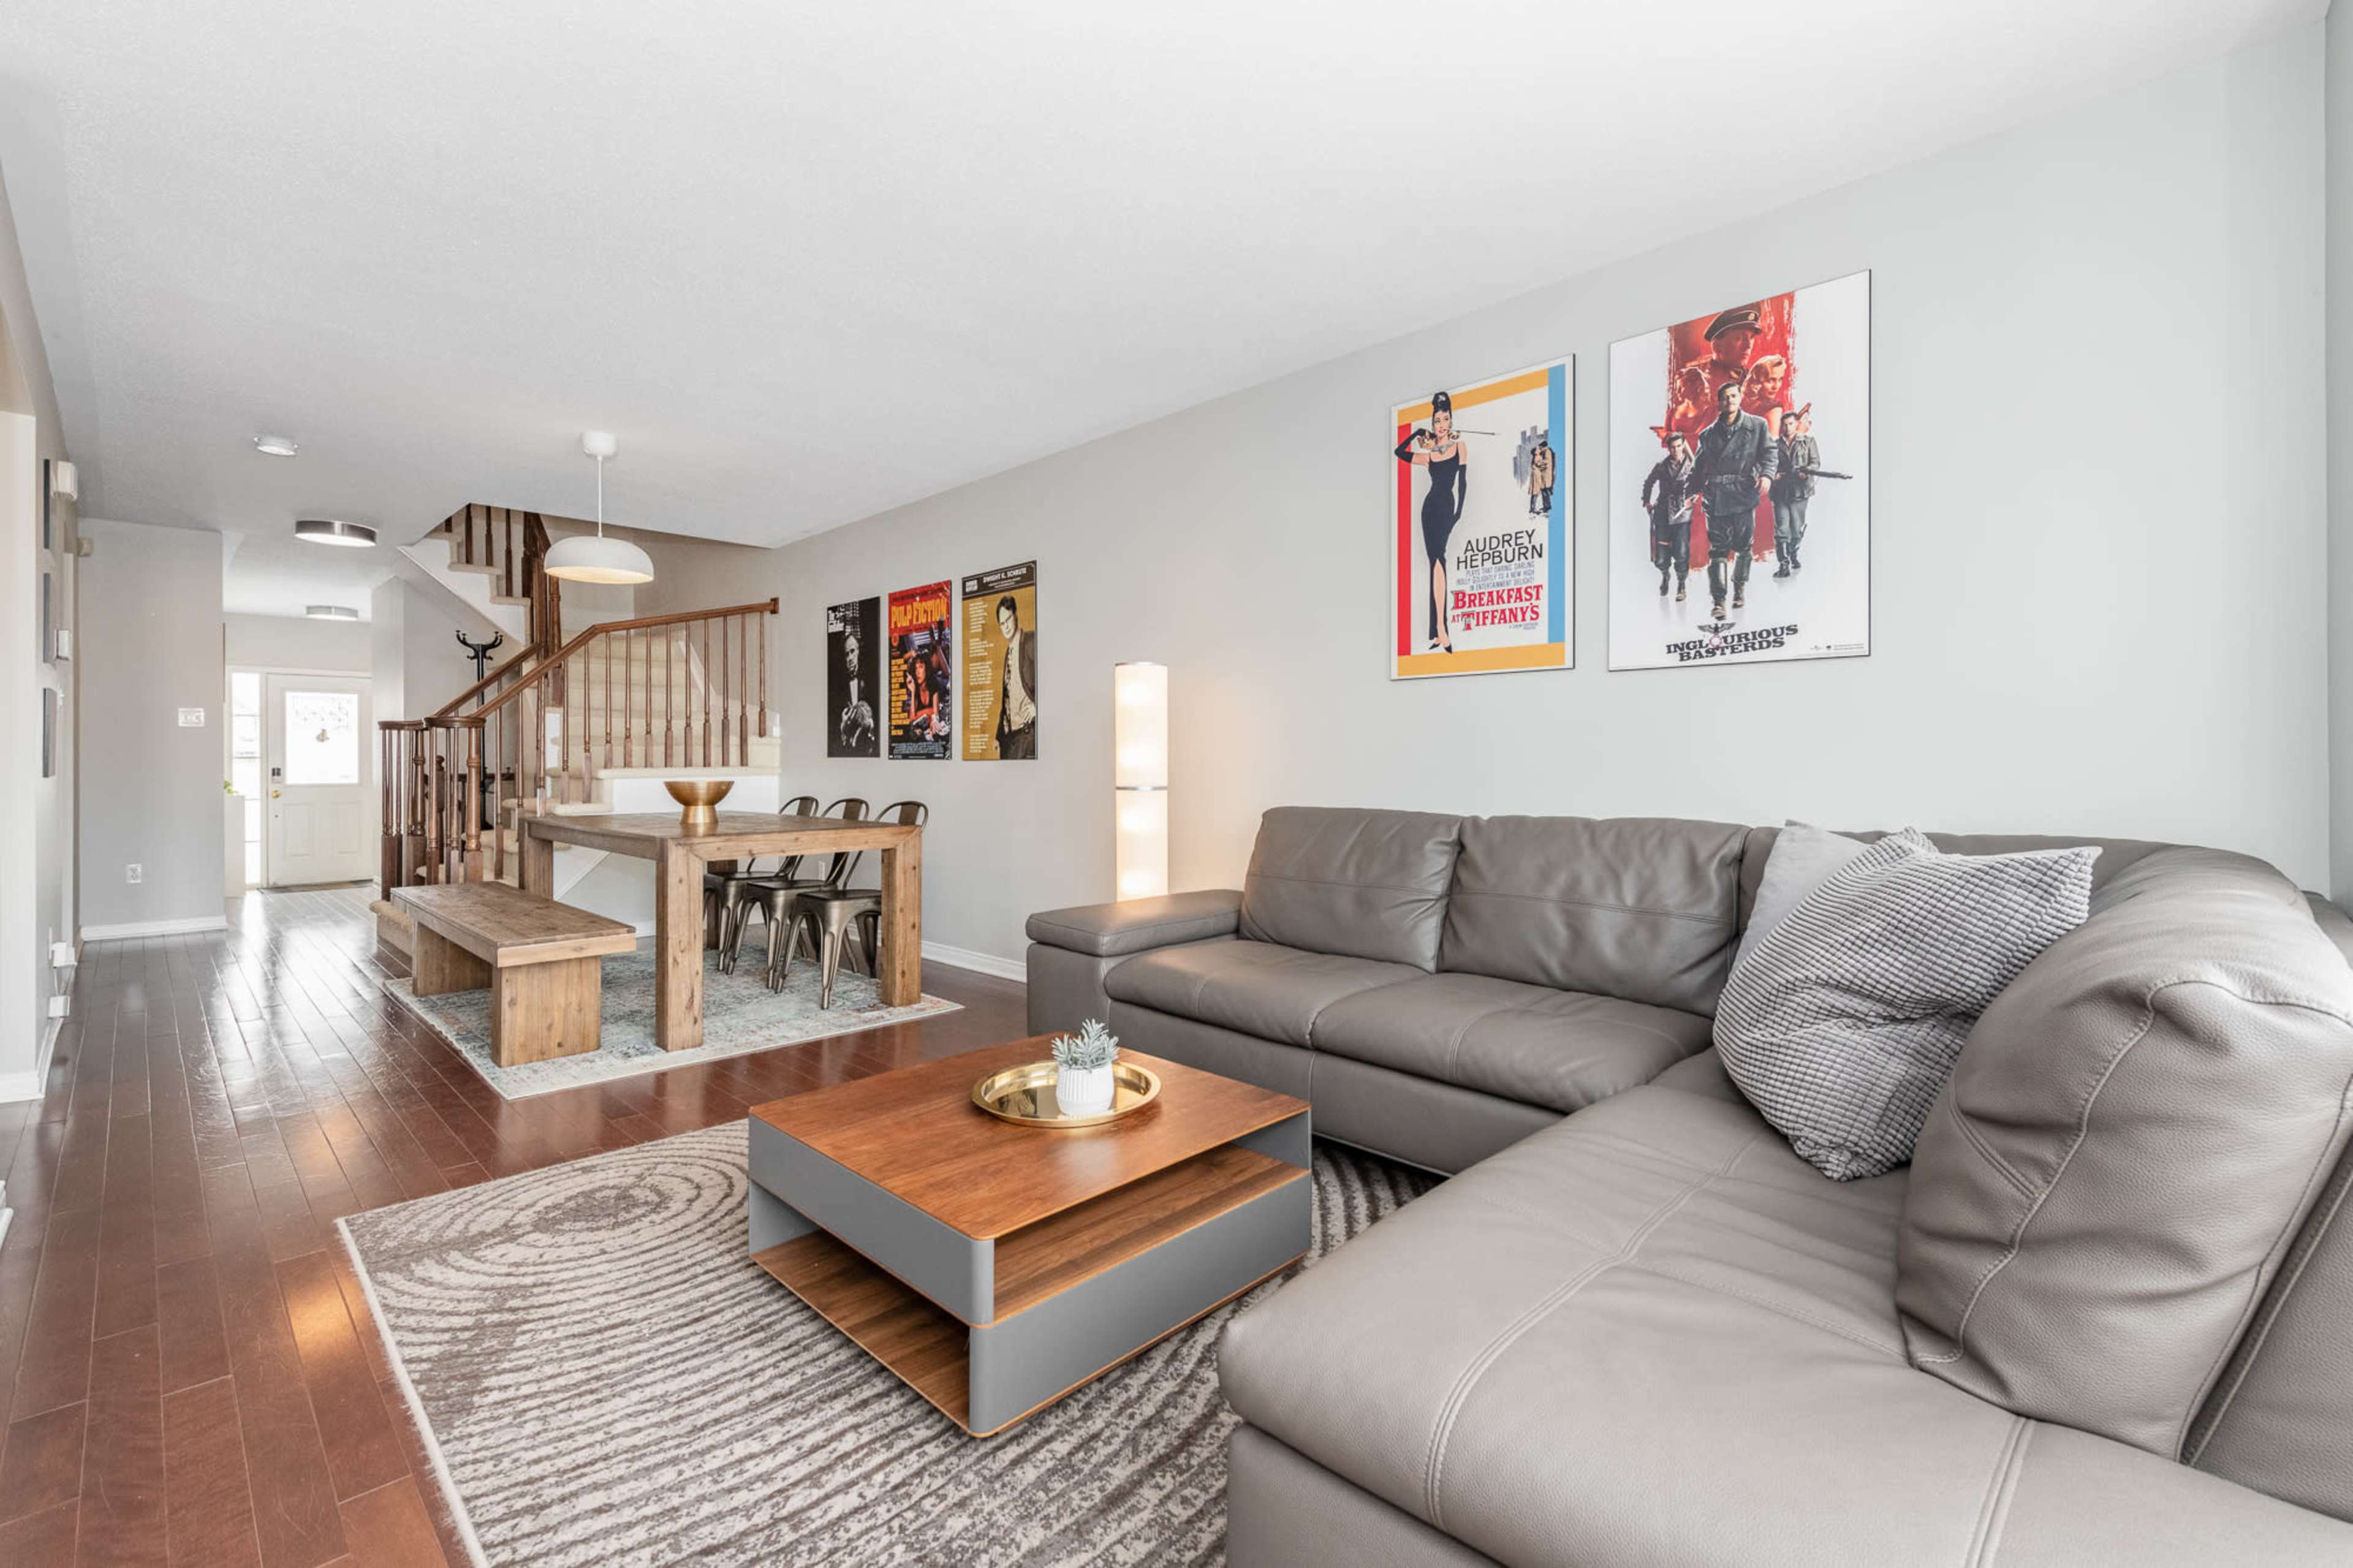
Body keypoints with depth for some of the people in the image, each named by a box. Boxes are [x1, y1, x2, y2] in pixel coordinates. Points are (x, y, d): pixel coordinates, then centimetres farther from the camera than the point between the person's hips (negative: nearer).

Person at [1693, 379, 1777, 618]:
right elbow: (1698, 466, 17)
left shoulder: (1757, 426, 9)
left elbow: (1769, 452, 5)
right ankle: (1718, 600, -3)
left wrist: (1767, 474, -12)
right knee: (1718, 550, -4)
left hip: (1744, 495, 0)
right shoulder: (1708, 434, 11)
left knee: (1744, 546, 7)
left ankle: (1740, 588, 27)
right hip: (1716, 497, 0)